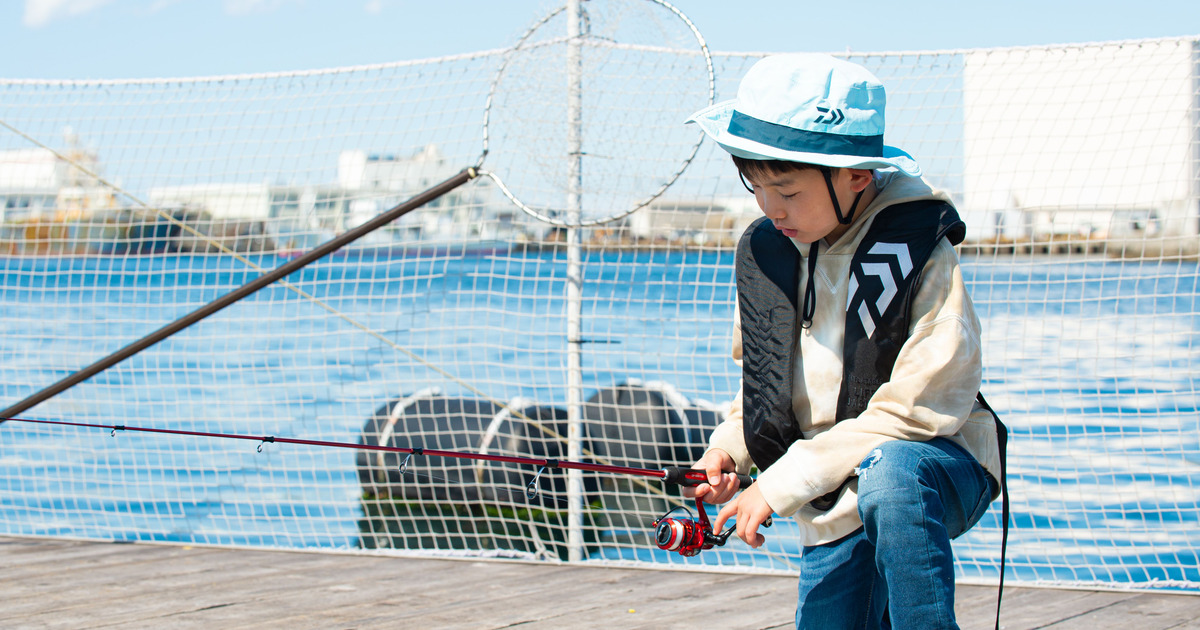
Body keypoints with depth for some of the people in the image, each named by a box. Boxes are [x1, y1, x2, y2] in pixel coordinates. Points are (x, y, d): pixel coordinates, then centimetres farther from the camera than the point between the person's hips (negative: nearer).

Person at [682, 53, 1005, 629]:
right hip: (835, 514, 7)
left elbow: (913, 410, -22)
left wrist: (783, 483, -22)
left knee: (887, 474, -39)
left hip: (937, 468, -7)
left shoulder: (921, 252, -17)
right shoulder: (762, 252, 3)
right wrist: (728, 449, -2)